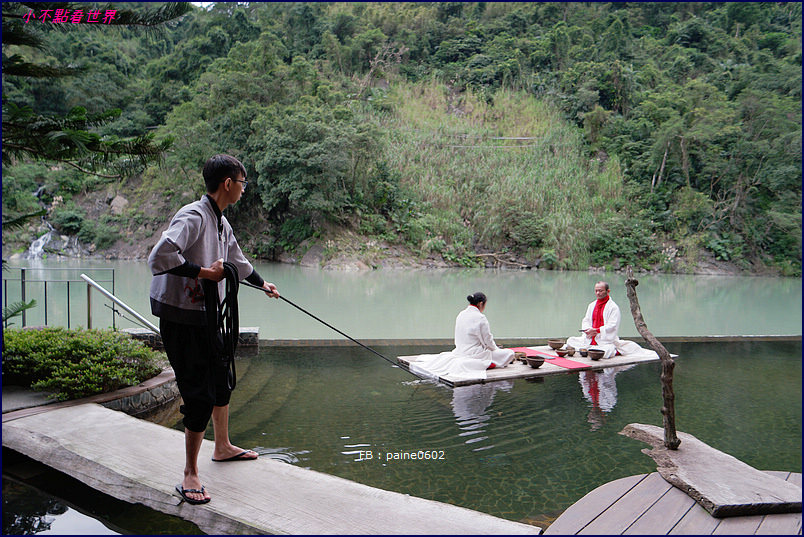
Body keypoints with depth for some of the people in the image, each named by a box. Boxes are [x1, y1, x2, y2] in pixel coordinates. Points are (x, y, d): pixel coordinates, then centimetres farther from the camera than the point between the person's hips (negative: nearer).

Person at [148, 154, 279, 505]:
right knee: (200, 395, -7)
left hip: (207, 316, 10)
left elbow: (237, 261, 30)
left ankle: (223, 447, 42)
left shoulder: (222, 223, 11)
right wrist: (204, 272, -25)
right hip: (180, 318, -10)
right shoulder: (193, 216, -19)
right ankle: (190, 475, 8)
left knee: (221, 380, 21)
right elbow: (159, 258, -31)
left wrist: (263, 285, 44)